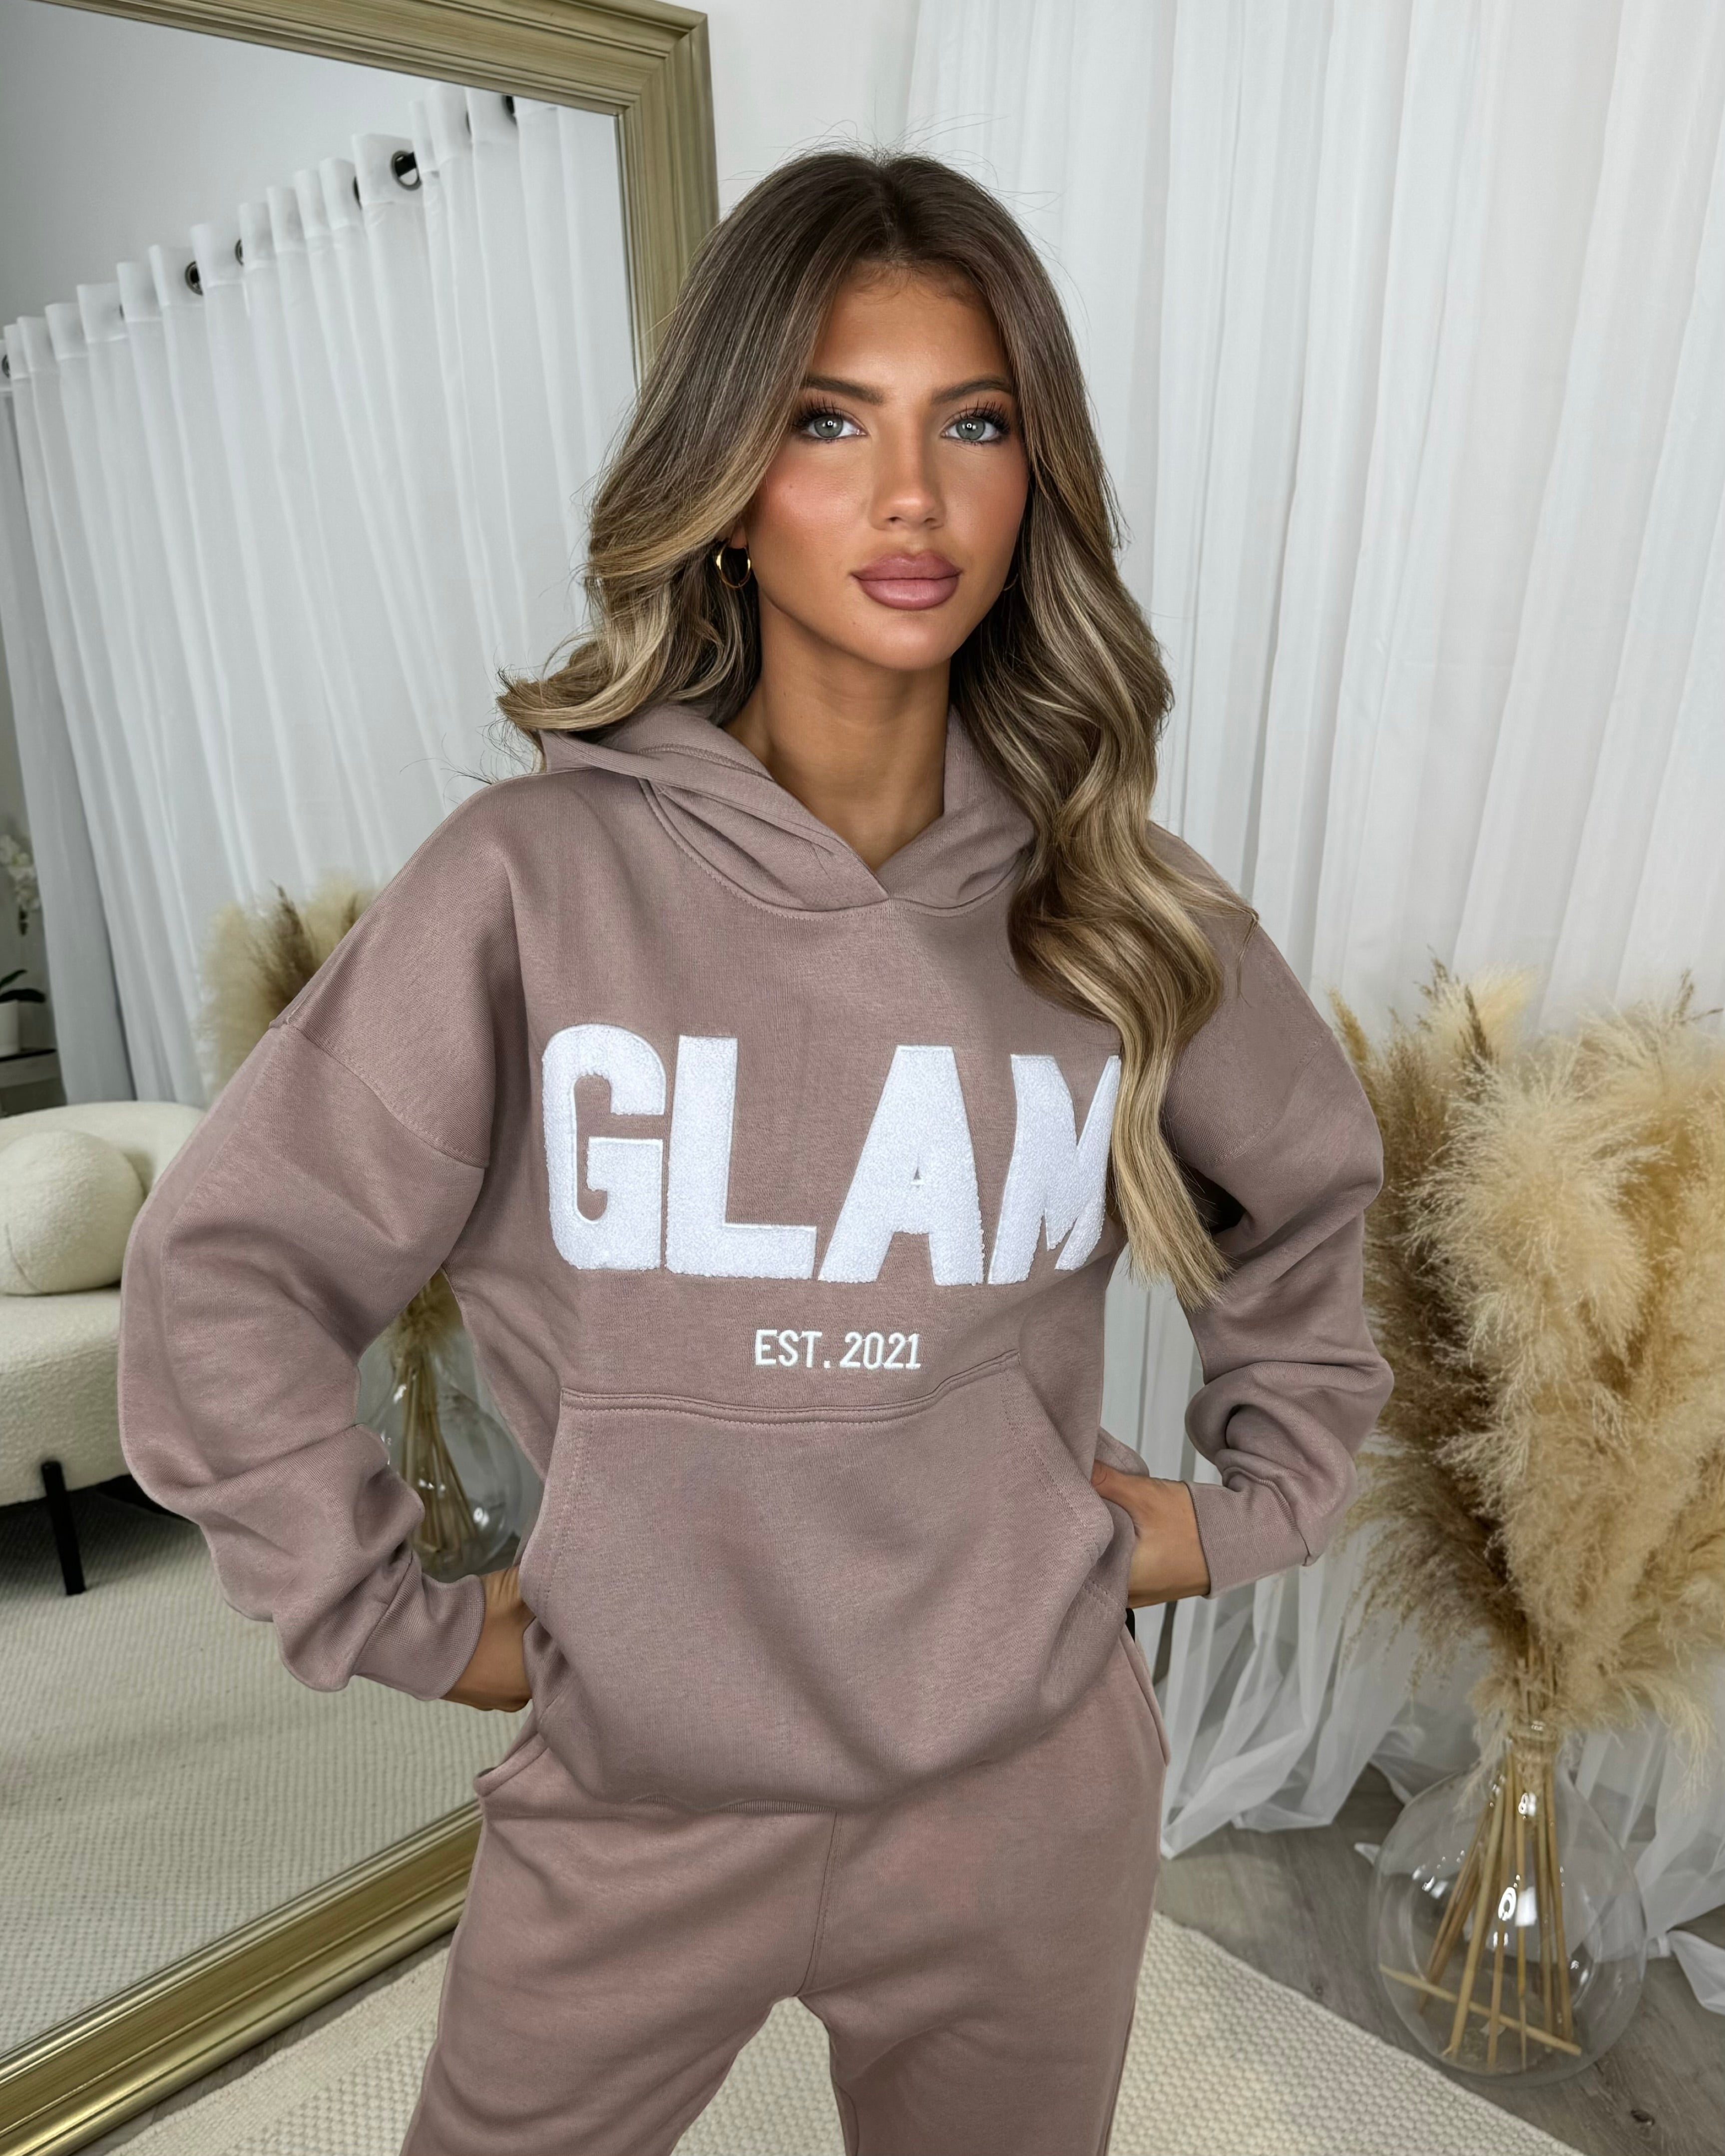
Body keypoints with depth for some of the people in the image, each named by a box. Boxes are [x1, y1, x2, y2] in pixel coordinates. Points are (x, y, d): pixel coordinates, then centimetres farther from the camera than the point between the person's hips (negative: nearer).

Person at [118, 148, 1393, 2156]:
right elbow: (222, 1265, -7)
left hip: (1029, 1788, 3)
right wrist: (395, 1614, -5)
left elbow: (1315, 1192, 12)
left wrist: (1255, 1496, 6)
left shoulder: (1114, 899, -6)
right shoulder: (535, 875, -15)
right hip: (628, 1796, -1)